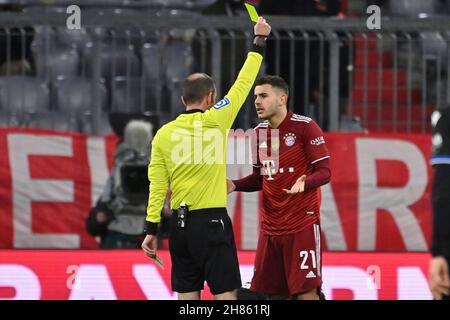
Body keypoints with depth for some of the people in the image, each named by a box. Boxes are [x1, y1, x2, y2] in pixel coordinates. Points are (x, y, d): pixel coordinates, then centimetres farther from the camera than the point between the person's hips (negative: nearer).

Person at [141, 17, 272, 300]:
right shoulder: (214, 121, -6)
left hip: (180, 224, 5)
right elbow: (243, 85, 1)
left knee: (188, 297, 6)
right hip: (212, 221, -5)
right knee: (226, 294, -5)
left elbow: (157, 185, 3)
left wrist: (152, 229, 6)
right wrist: (260, 41, 11)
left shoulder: (164, 134, 5)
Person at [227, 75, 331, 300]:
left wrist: (304, 184, -31)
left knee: (306, 291, -11)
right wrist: (234, 186, 1)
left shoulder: (305, 127, -8)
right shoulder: (259, 133, 10)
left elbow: (324, 171, -11)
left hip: (302, 225, -6)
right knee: (270, 291, 5)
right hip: (270, 227, 6)